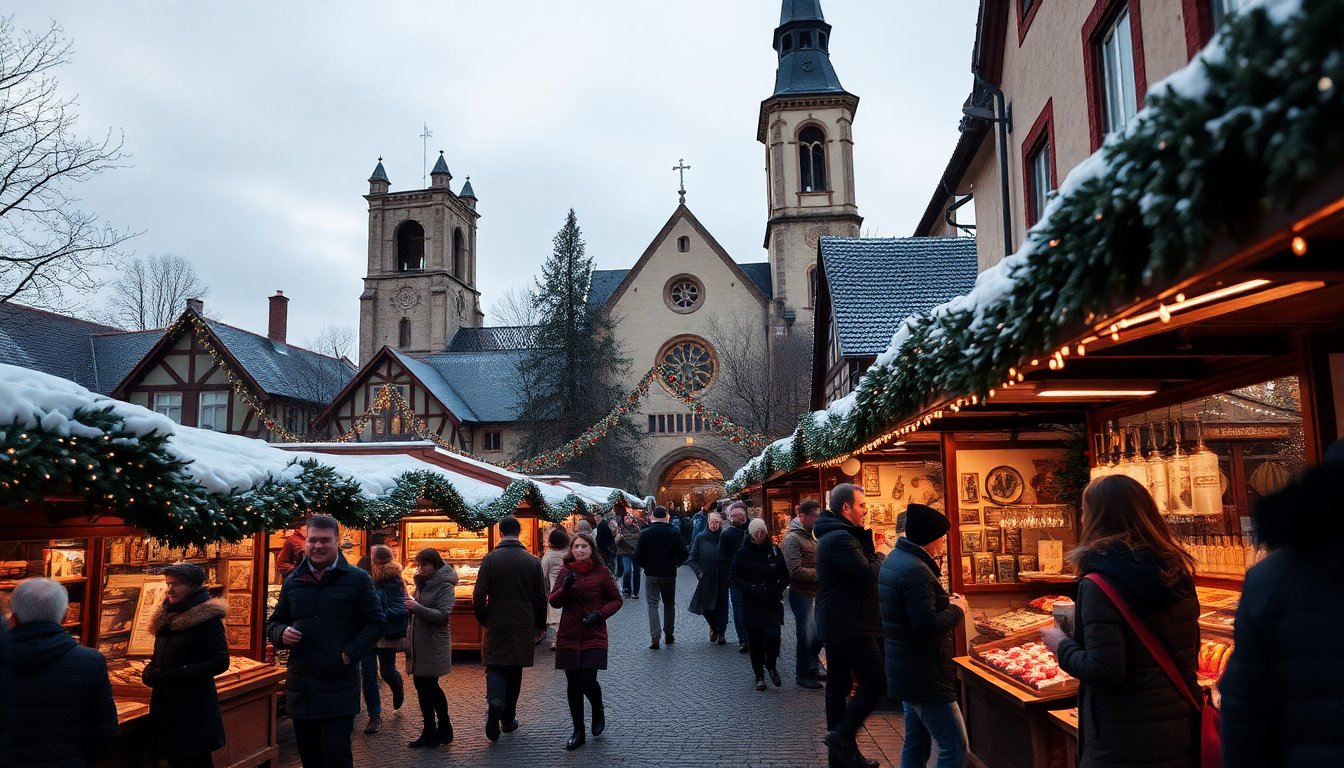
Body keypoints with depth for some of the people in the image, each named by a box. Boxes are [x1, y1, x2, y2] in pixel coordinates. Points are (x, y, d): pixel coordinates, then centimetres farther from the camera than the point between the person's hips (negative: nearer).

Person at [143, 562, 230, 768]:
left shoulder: (207, 618, -14)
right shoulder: (167, 615, 9)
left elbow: (220, 662, -18)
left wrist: (177, 674, -21)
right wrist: (149, 671, -1)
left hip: (194, 708, -7)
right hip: (165, 704, 7)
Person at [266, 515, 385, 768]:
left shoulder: (357, 579, -3)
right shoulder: (293, 581, 9)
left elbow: (376, 622, -3)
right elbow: (273, 623, 17)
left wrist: (350, 654, -14)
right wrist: (282, 633, -6)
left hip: (339, 688, -4)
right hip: (300, 687, 5)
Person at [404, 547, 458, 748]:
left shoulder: (445, 586, -12)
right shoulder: (422, 583, 12)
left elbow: (442, 616, -20)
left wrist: (417, 607, -26)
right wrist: (409, 606, 1)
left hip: (434, 645, -8)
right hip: (419, 642, 8)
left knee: (429, 686, -3)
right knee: (422, 684, 10)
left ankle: (444, 729, 13)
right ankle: (430, 731, 20)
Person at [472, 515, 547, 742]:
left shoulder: (490, 559, -8)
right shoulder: (532, 561, -2)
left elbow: (479, 595, -9)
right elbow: (540, 597, 2)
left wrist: (482, 619, 7)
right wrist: (540, 625, 14)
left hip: (496, 625, -2)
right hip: (523, 626, 2)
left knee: (495, 666, 7)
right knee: (515, 669, 13)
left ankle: (495, 700, -22)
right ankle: (508, 718, 19)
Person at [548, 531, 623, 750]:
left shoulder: (602, 572, -3)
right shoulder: (565, 572, 3)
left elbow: (616, 600, 4)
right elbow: (553, 601, 2)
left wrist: (599, 614, -12)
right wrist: (565, 588, -17)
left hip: (594, 636, -3)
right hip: (568, 637, 3)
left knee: (587, 680, -12)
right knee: (573, 684, 6)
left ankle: (598, 711, 22)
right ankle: (578, 732, 21)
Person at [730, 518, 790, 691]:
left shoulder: (774, 550, 4)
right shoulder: (743, 552, -1)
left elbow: (785, 576, 10)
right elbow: (733, 576, -2)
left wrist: (777, 589, -8)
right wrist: (750, 588, -14)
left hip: (773, 603, 0)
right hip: (752, 604, 0)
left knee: (773, 635, -14)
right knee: (755, 640, 4)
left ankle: (771, 665, 14)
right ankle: (759, 675, 21)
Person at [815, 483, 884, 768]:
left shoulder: (832, 535, 16)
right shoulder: (840, 538, -19)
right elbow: (869, 574, -24)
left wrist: (867, 539, -1)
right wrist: (880, 558, -5)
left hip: (836, 623, 11)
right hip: (850, 625, -11)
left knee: (839, 685, 12)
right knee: (874, 682, -6)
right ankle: (842, 735, -7)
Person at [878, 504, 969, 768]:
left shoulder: (896, 559, 11)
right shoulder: (915, 570, -23)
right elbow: (928, 627, -28)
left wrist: (945, 603, 8)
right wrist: (956, 609, -12)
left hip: (906, 672, 11)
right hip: (925, 676, -11)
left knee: (916, 743, 17)